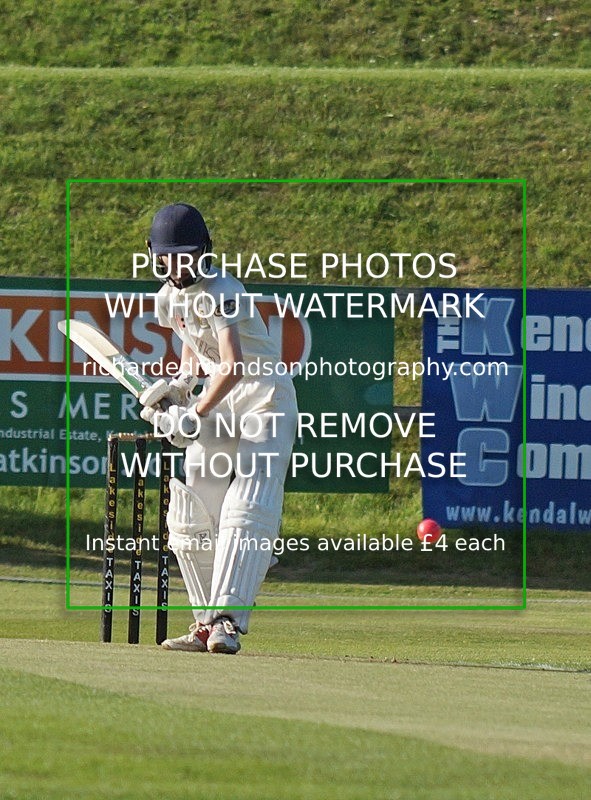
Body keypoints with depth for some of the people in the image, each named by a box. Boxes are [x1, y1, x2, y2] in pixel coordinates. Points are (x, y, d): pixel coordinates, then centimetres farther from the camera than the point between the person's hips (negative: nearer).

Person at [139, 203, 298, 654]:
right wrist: (181, 383, 6)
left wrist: (196, 414, -33)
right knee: (190, 516, 3)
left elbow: (235, 365, -33)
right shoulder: (169, 298, 5)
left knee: (246, 511, -20)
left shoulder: (220, 293, -21)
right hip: (217, 401, 9)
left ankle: (228, 621, -29)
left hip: (265, 394, -9)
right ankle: (205, 624, 9)